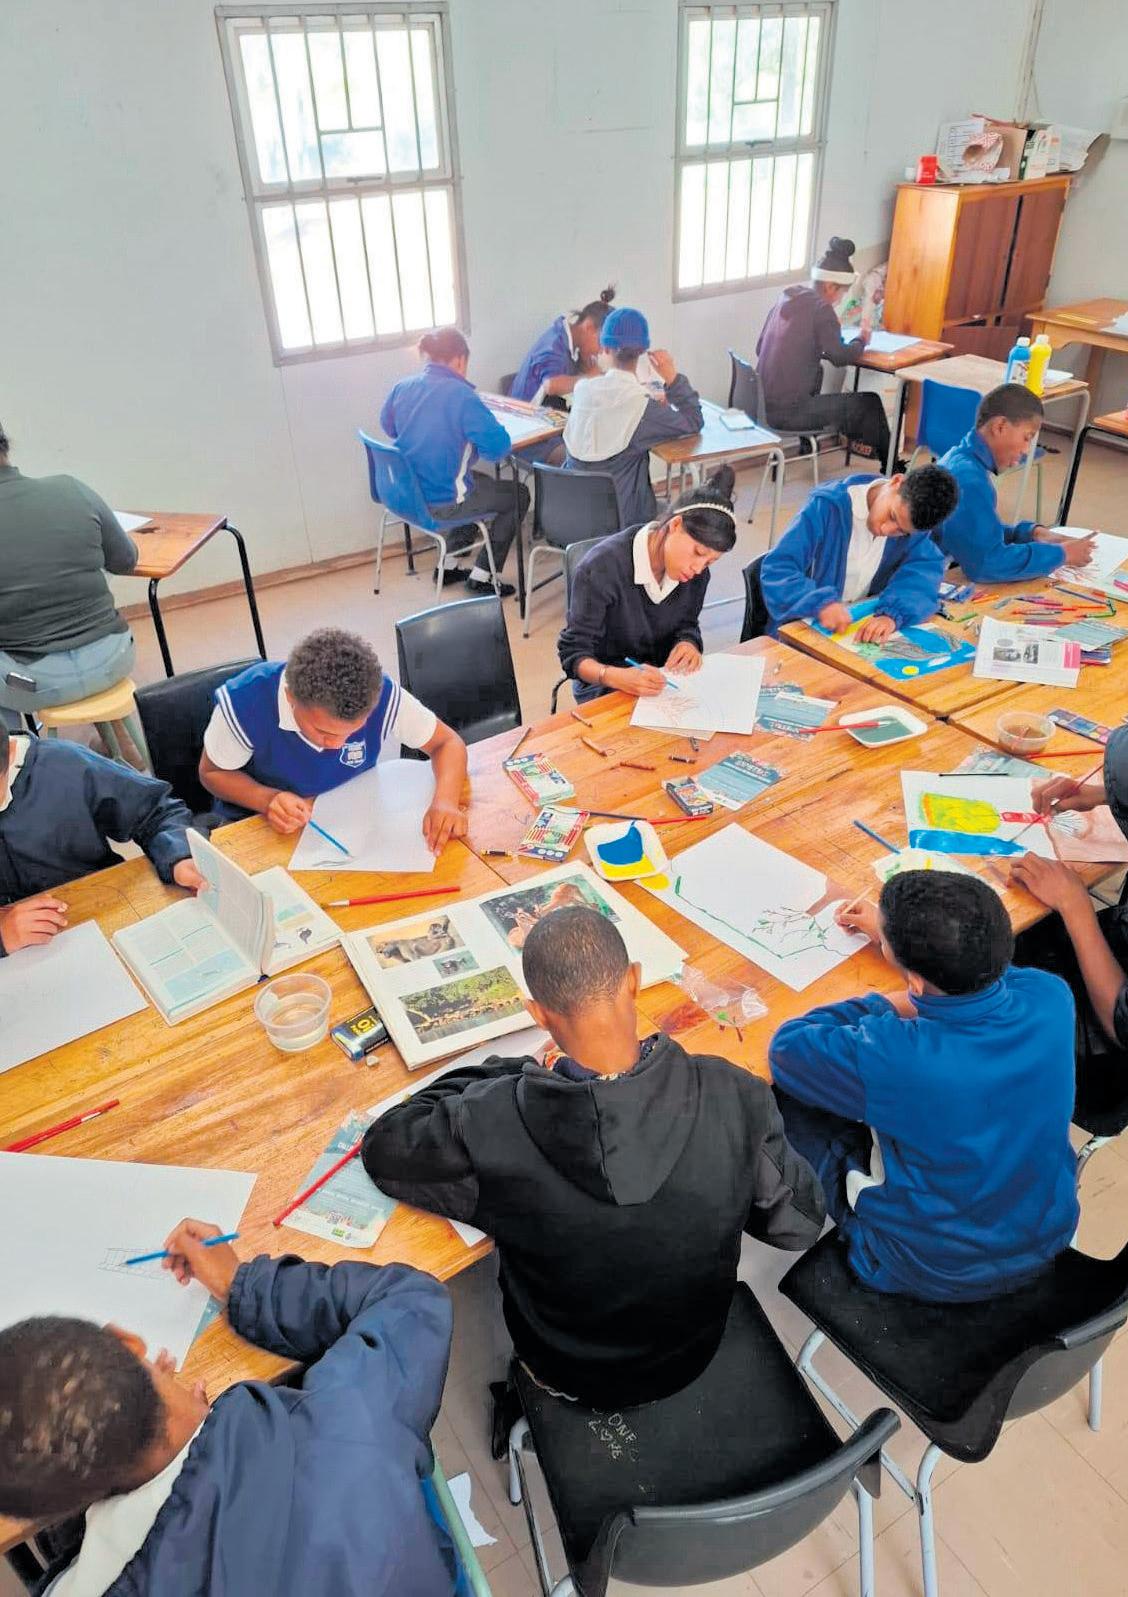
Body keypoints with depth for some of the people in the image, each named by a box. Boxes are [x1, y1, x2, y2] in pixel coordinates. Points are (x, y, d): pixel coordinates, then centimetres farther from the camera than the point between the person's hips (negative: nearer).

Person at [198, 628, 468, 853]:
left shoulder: (382, 696, -27)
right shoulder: (244, 702, -29)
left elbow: (448, 743, -11)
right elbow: (212, 773, -10)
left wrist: (445, 802, -32)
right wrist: (269, 800, -30)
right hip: (261, 826, -3)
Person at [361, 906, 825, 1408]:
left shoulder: (490, 1127, -36)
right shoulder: (733, 1098, -32)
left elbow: (382, 1148, -15)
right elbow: (799, 1224, -15)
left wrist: (508, 1073, -11)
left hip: (566, 1375, -1)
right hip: (693, 1355, 2)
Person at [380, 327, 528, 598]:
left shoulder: (402, 387, 0)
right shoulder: (461, 395, -21)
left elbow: (389, 427, 18)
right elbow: (499, 446, -23)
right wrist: (471, 438, -3)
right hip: (441, 503, -7)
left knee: (481, 482, 33)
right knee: (518, 496, 15)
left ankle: (449, 565, 31)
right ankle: (481, 576, 16)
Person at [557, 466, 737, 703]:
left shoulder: (696, 573, -7)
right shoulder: (602, 568, -25)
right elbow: (573, 653, -21)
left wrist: (688, 644, -14)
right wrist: (617, 677, -41)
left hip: (661, 678, 6)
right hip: (602, 683, -5)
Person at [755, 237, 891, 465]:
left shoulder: (785, 299, 9)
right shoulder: (821, 309, -12)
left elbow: (760, 347, 16)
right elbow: (841, 357, -13)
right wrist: (861, 340, 8)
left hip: (763, 405, 8)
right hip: (789, 412, -8)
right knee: (870, 403, 7)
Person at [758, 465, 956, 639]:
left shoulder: (913, 516, -6)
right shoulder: (827, 507, -18)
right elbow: (776, 569, -23)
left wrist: (892, 614, -35)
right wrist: (821, 602, -40)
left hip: (866, 626, 4)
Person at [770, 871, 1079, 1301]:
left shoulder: (891, 1058, -40)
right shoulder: (1051, 997, -23)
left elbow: (785, 1047, -19)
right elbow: (985, 963, 3)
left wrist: (883, 1007, -12)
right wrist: (891, 931, 12)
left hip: (934, 1274, -5)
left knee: (787, 1094, 8)